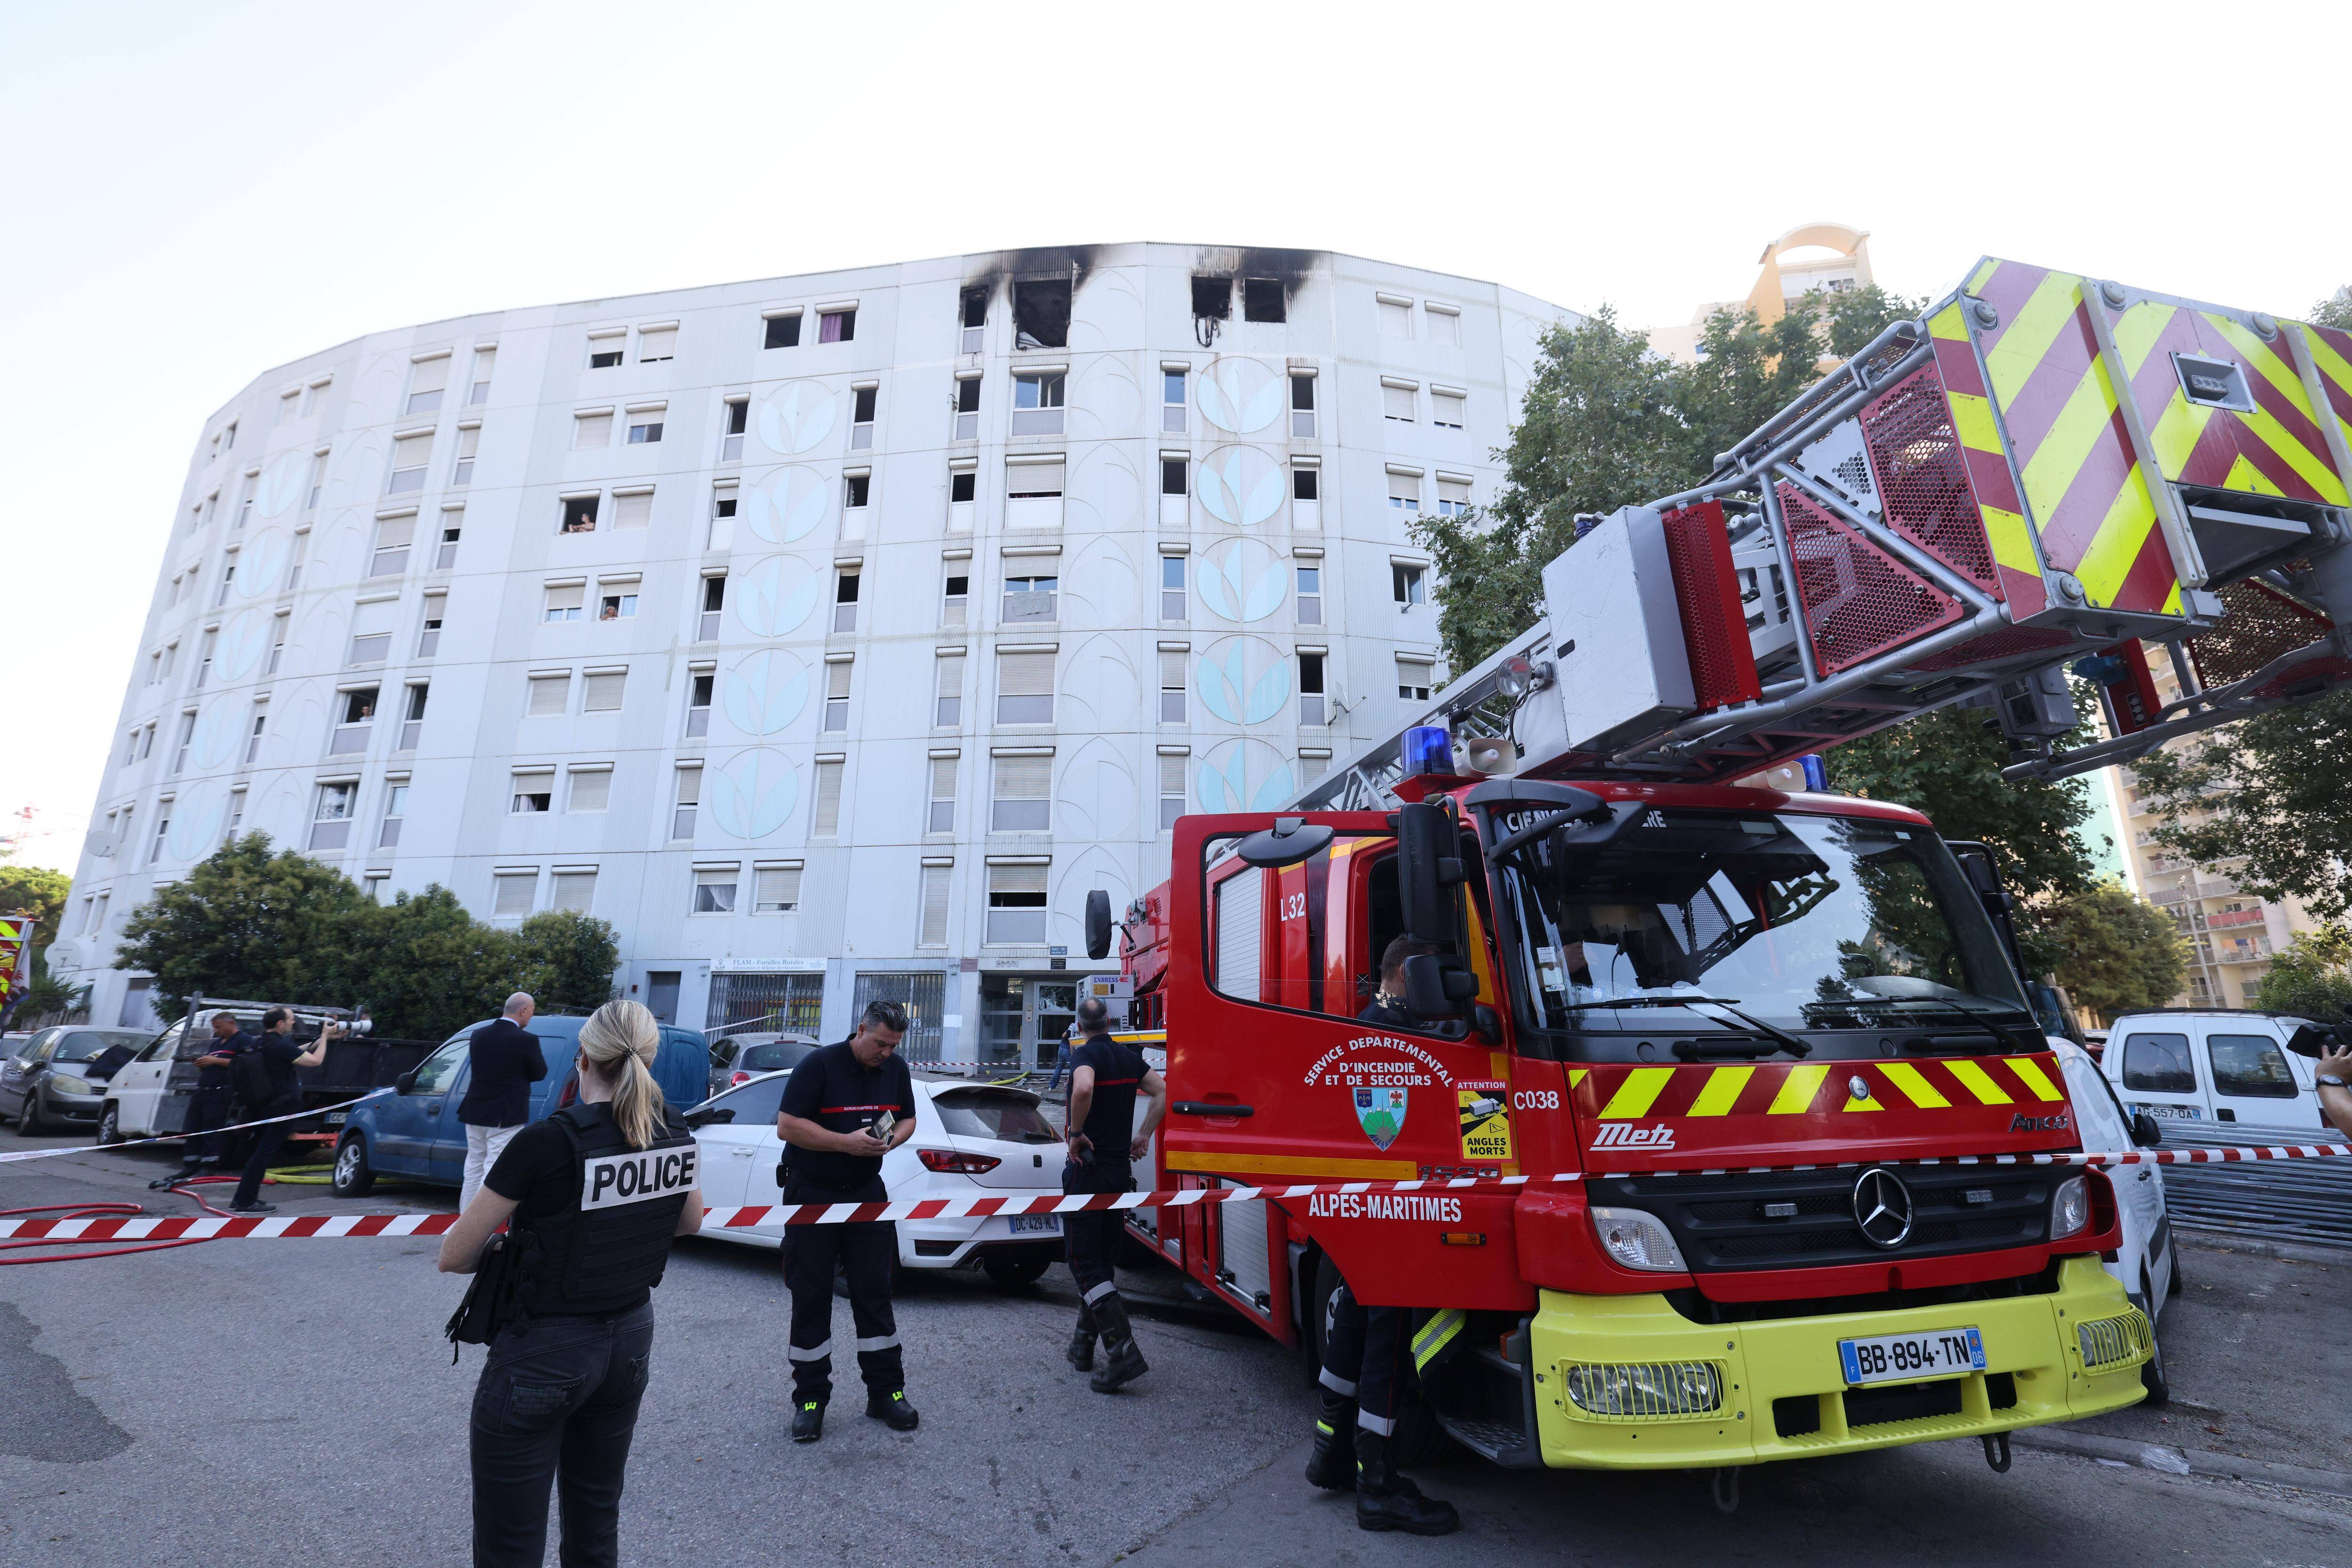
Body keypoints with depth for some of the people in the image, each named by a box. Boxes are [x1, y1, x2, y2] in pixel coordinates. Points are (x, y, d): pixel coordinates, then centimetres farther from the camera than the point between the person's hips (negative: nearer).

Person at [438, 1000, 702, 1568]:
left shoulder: (547, 1141, -21)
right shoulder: (676, 1140, -4)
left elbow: (453, 1257, -11)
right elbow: (691, 1222, 15)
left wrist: (513, 1251, 7)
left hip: (544, 1351, -6)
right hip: (632, 1340, 6)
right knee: (597, 1520, 23)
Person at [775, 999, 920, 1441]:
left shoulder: (896, 1069, 1)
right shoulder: (820, 1064, -15)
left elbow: (908, 1119, 14)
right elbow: (787, 1126, -17)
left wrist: (893, 1139, -10)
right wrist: (847, 1143, -24)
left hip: (867, 1193, 4)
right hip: (812, 1195, -4)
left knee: (875, 1292, 7)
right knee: (811, 1299, 5)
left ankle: (886, 1392, 17)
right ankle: (810, 1399, 18)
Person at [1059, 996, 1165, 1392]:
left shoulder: (1085, 1054, -14)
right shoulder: (1129, 1056, 8)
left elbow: (1083, 1089, -35)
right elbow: (1162, 1094, 9)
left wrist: (1076, 1132, -21)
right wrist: (1143, 1136, 11)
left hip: (1087, 1170, -7)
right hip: (1121, 1171, 7)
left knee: (1085, 1264, -3)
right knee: (1100, 1259, 18)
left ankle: (1123, 1351, -12)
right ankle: (1083, 1345, 27)